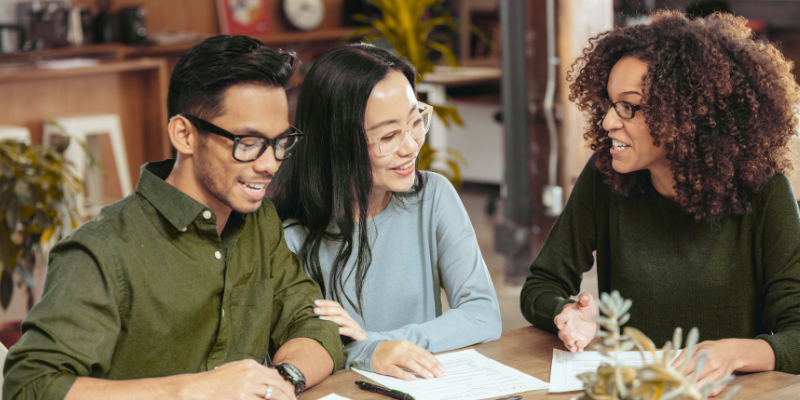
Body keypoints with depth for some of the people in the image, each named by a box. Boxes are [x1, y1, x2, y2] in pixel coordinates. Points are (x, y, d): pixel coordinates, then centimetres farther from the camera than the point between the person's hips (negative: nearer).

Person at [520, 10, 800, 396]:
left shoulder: (762, 193, -7)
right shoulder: (604, 177, -1)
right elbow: (541, 285, 7)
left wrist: (735, 352, -31)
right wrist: (571, 316, -15)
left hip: (730, 391, -1)